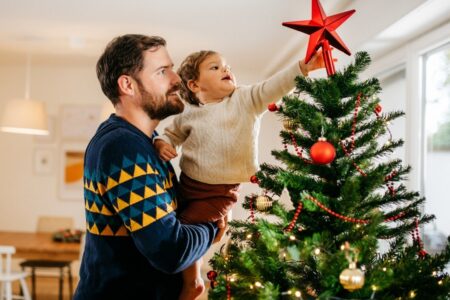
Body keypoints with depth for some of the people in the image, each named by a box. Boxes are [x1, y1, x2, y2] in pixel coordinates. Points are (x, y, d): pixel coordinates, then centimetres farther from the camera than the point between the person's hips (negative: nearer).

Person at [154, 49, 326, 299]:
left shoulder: (246, 100, -8)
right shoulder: (189, 115, 0)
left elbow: (274, 86, -21)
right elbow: (172, 134, 15)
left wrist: (304, 67, -34)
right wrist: (162, 144, -8)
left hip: (220, 192, -4)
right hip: (187, 185, 4)